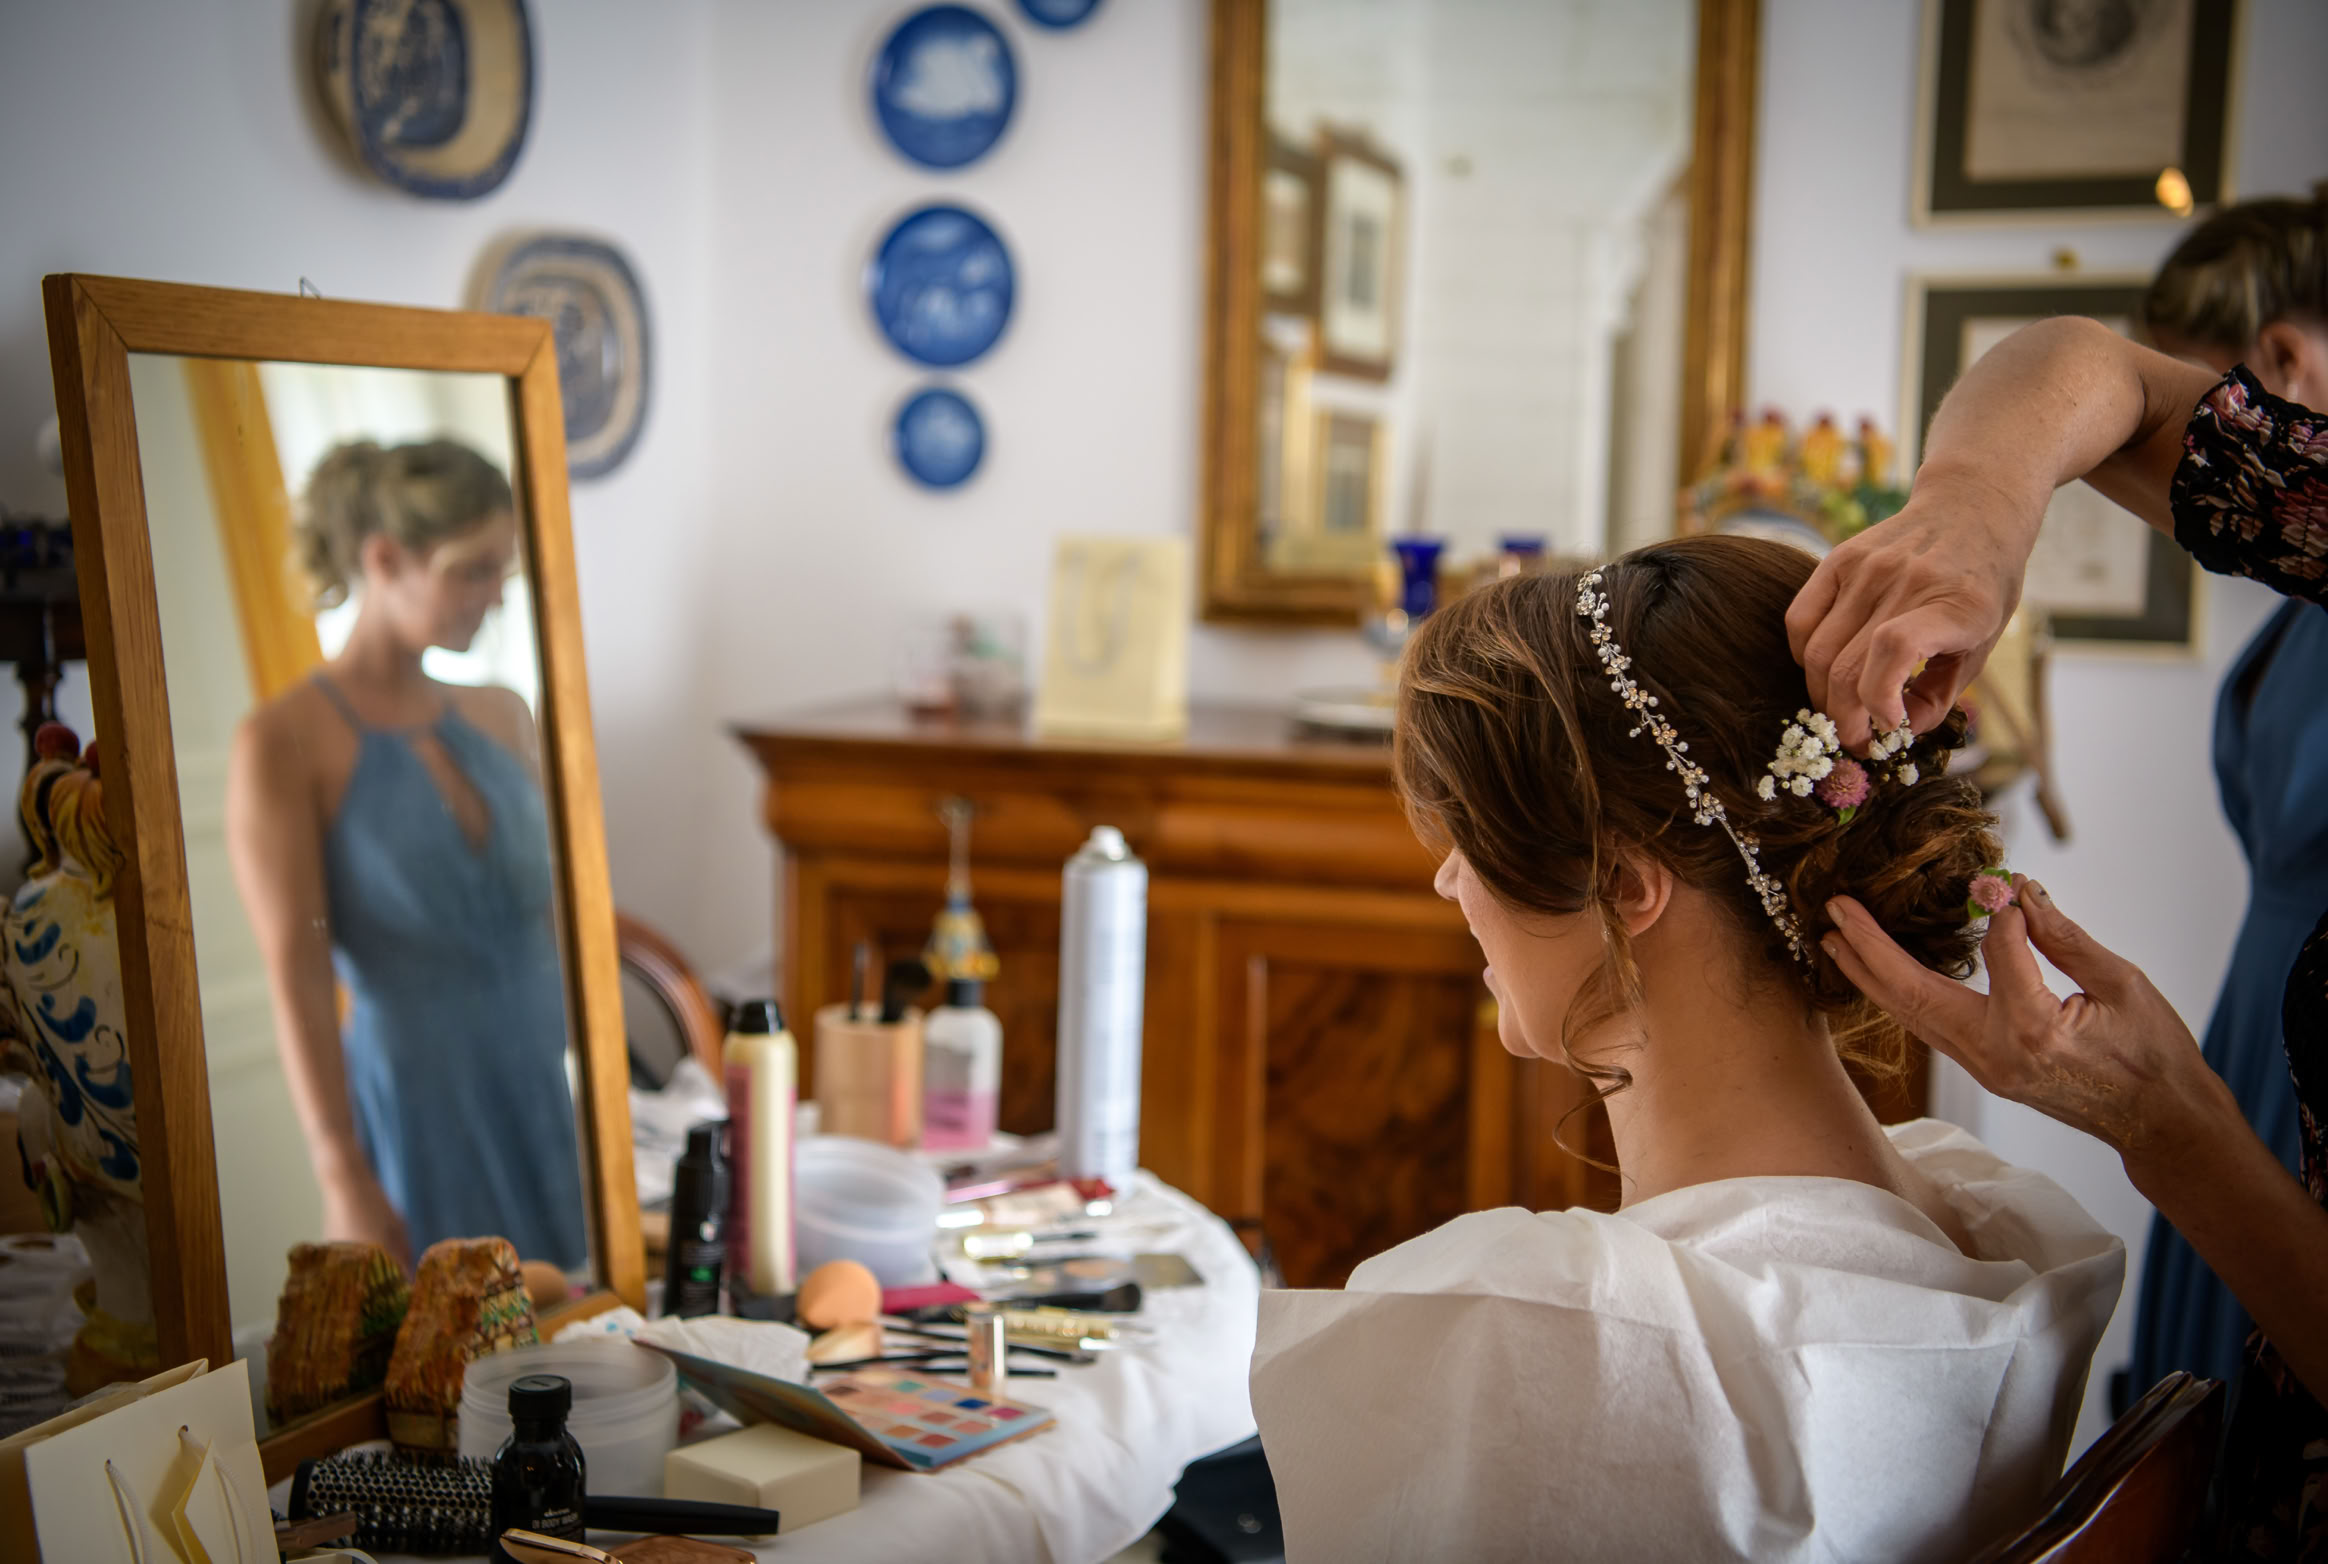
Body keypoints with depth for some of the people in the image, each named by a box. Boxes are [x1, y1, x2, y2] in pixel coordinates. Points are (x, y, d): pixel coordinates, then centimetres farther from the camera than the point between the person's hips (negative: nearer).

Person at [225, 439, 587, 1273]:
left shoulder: (502, 716, 10)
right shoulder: (283, 742, -7)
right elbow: (296, 977, -11)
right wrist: (344, 1180, -15)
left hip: (550, 1096, 5)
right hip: (418, 1106, -5)